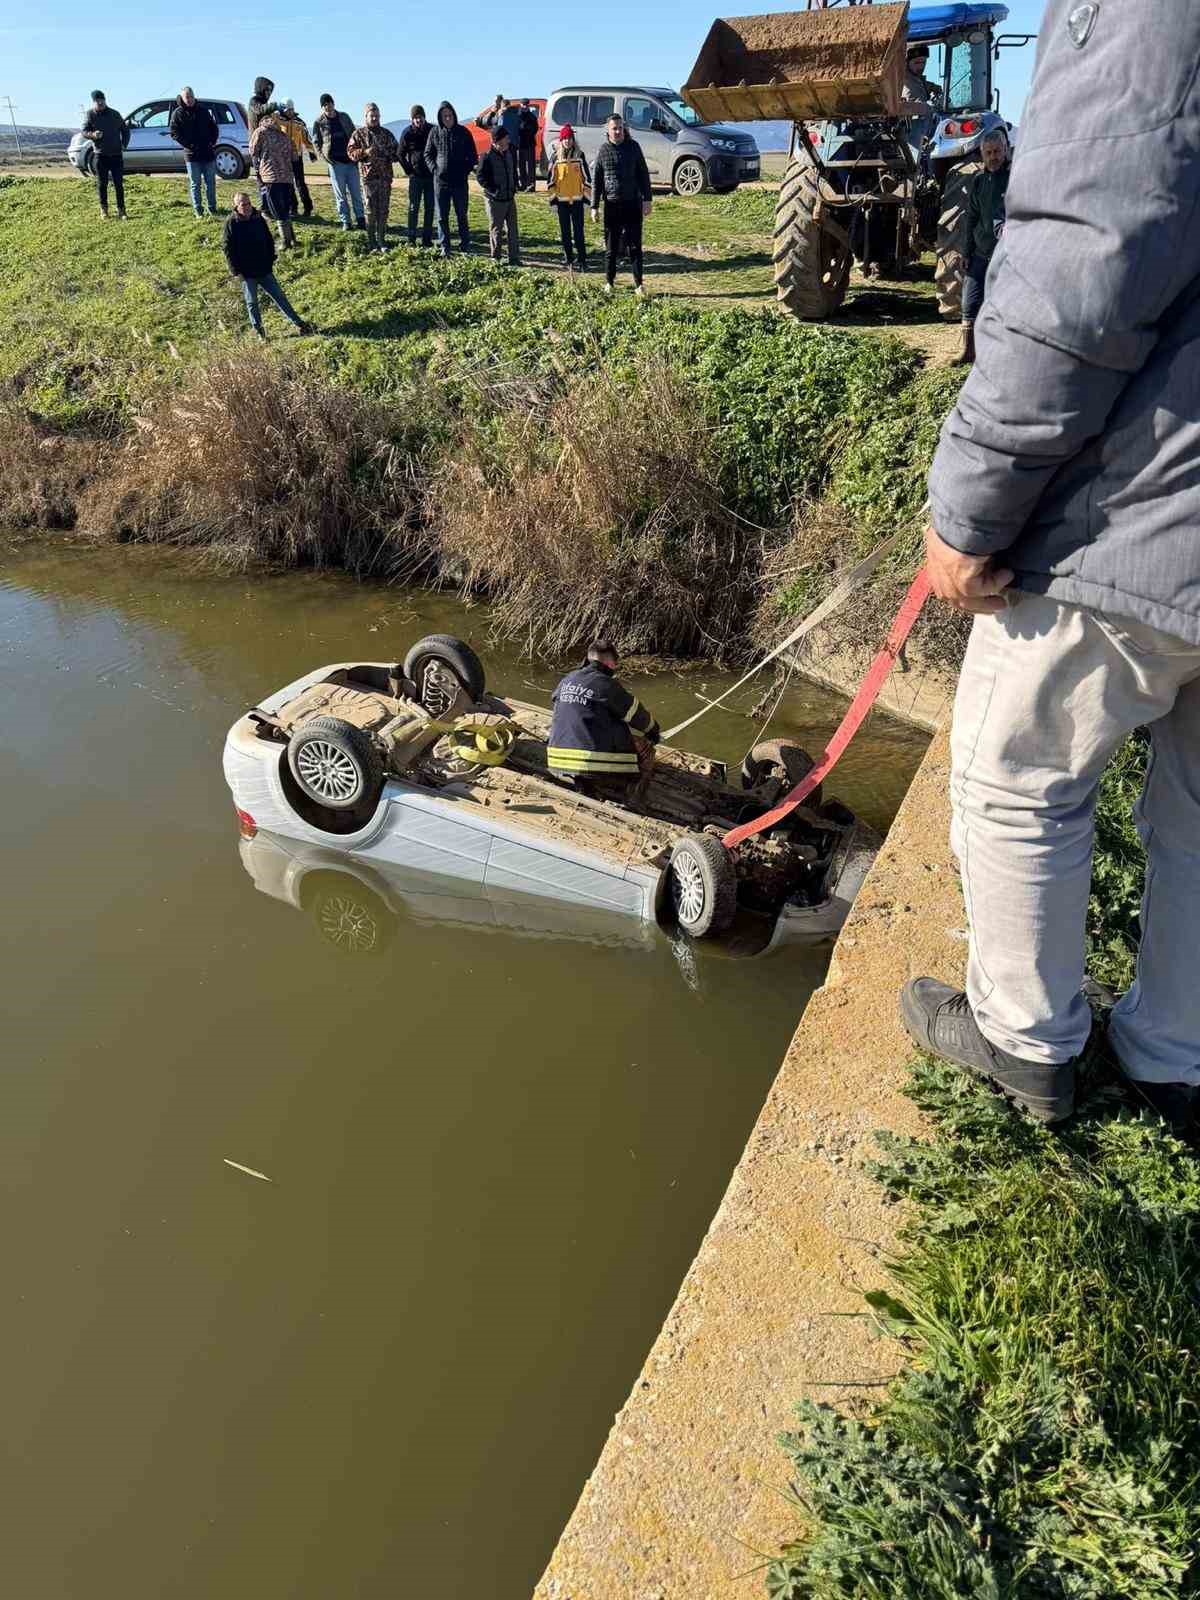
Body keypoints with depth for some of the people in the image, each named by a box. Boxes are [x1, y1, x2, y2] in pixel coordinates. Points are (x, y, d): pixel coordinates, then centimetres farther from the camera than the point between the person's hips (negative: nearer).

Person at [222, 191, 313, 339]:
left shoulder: (258, 219, 2)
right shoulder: (232, 224, -10)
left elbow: (269, 241, 12)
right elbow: (227, 248, -8)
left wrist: (270, 262, 7)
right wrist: (236, 270, -12)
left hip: (264, 269, 3)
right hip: (247, 272, -3)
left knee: (279, 296, 6)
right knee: (251, 302, 7)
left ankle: (299, 323, 8)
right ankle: (258, 330, 20)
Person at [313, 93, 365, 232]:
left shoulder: (344, 117, 8)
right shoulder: (319, 122, 1)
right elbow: (316, 142, 4)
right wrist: (325, 157, -9)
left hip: (351, 160, 2)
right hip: (335, 163, -2)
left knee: (356, 192, 4)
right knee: (340, 194, -1)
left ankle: (360, 219, 9)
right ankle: (345, 222, 4)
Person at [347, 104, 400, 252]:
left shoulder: (386, 133, 13)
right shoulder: (358, 134, 5)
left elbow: (396, 151, 19)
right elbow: (351, 152, -1)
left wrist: (389, 155, -3)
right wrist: (365, 152, -17)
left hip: (385, 176, 3)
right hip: (368, 176, -3)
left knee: (383, 210, 3)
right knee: (370, 210, -3)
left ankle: (381, 240, 11)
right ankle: (371, 241, 4)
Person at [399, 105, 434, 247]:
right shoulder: (407, 133, -2)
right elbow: (401, 155, 4)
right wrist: (409, 171, -1)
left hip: (431, 176, 2)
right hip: (415, 176, -2)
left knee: (429, 208, 4)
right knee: (413, 207, -1)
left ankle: (427, 239, 10)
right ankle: (411, 238, 3)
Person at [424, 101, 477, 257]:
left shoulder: (463, 132, 1)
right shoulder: (435, 132, 4)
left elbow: (472, 155, 7)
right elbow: (428, 154, 9)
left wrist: (467, 170, -3)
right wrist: (434, 169, -4)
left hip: (460, 181, -1)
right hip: (440, 180, 1)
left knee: (462, 215, 5)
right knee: (442, 216, 4)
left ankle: (465, 246, 12)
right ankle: (444, 247, 12)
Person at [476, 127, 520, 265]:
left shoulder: (510, 153, 6)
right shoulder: (488, 157, -13)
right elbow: (480, 176, -11)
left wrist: (514, 188, 9)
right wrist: (493, 190, -15)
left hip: (510, 198, 5)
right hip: (494, 200, -5)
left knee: (513, 229, 4)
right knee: (496, 230, 4)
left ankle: (514, 258, 10)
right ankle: (495, 258, 15)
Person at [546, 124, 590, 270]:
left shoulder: (580, 155, 2)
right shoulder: (555, 156, 4)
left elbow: (586, 175, 6)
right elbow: (550, 176, 8)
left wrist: (587, 193, 2)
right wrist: (552, 195, 5)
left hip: (577, 198, -2)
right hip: (561, 198, 2)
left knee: (578, 230, -6)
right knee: (565, 230, 8)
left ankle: (582, 259, -5)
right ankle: (568, 257, 18)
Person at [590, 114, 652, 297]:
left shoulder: (633, 146, 3)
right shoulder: (603, 150, 3)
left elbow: (643, 174, 5)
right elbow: (596, 180, 6)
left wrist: (647, 199, -3)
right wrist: (594, 206, 1)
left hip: (633, 203, 0)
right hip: (612, 205, 0)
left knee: (635, 246, -1)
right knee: (611, 247, 5)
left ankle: (638, 285, 3)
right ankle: (609, 283, 17)